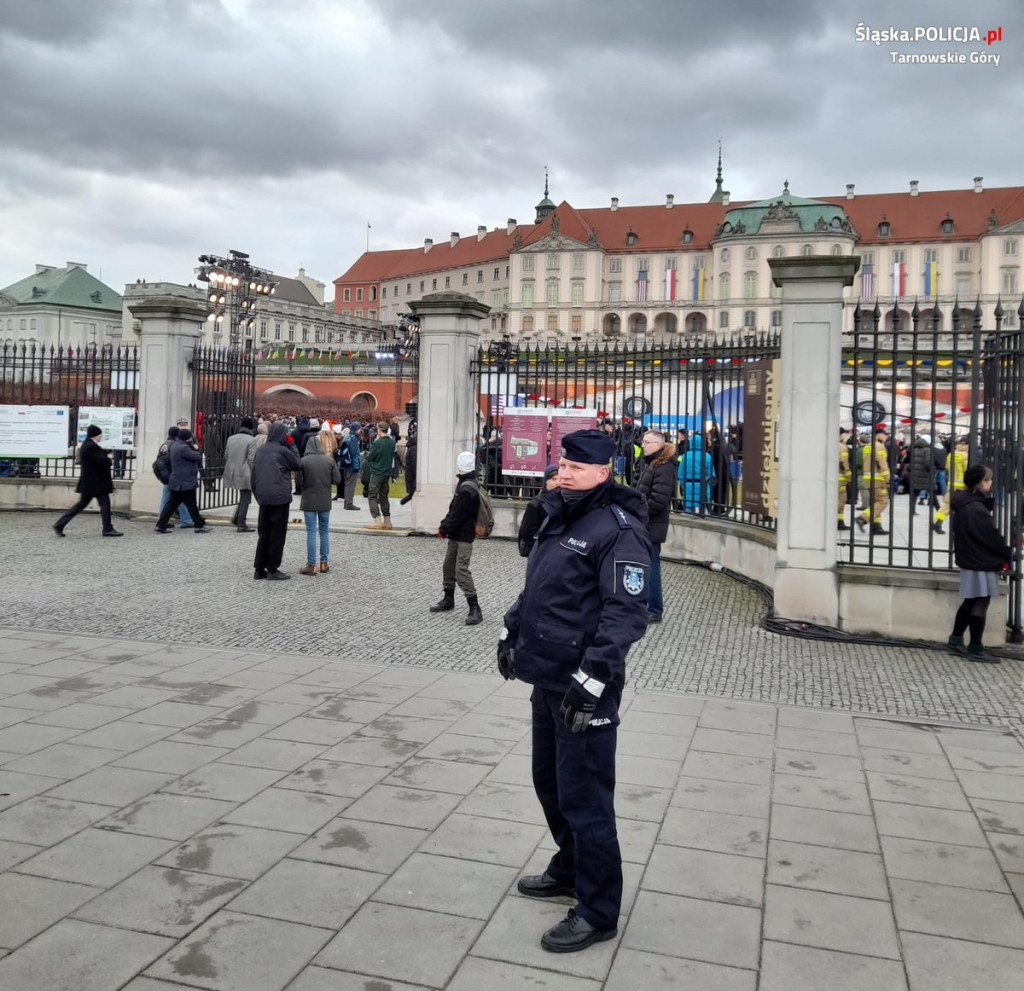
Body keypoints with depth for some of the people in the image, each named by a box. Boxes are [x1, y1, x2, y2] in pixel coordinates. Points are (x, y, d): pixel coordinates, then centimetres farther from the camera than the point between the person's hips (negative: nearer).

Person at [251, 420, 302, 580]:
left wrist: (257, 494, 18)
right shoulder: (283, 450, -11)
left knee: (263, 533, 13)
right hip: (280, 497, -6)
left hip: (263, 497, 6)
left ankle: (259, 568, 14)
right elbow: (298, 465, 0)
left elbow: (254, 473, 12)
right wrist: (291, 446, 3)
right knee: (277, 534, 2)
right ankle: (273, 569, 4)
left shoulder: (260, 450, 9)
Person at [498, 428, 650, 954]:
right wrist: (512, 633, 22)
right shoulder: (558, 518, 13)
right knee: (549, 782, 21)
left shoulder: (618, 530, -16)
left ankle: (597, 913, 16)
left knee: (583, 800, 0)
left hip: (584, 690, -9)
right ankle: (570, 867, 42)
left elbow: (626, 613, -22)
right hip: (546, 680, 9)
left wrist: (592, 677, -27)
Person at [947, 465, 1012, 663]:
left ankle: (956, 639, 26)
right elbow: (991, 536, -16)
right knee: (980, 604, -2)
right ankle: (975, 649, 5)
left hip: (970, 561, 10)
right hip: (980, 563, -10)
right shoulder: (976, 509, -21)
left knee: (970, 602, 17)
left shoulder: (965, 504, 10)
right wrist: (1008, 555, -5)